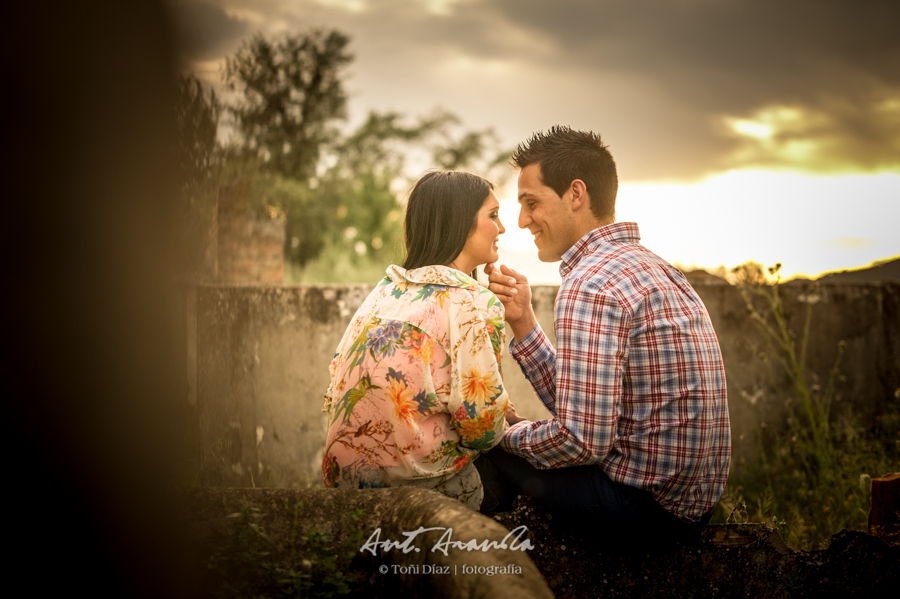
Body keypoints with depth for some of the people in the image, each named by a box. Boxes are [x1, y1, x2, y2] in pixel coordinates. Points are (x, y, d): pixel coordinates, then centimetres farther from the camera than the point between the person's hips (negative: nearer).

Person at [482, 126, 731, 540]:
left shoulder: (591, 285, -20)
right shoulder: (647, 264, 12)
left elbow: (583, 439, -24)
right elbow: (577, 403, 12)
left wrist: (510, 434, -5)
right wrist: (522, 321, 4)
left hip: (646, 503, -10)